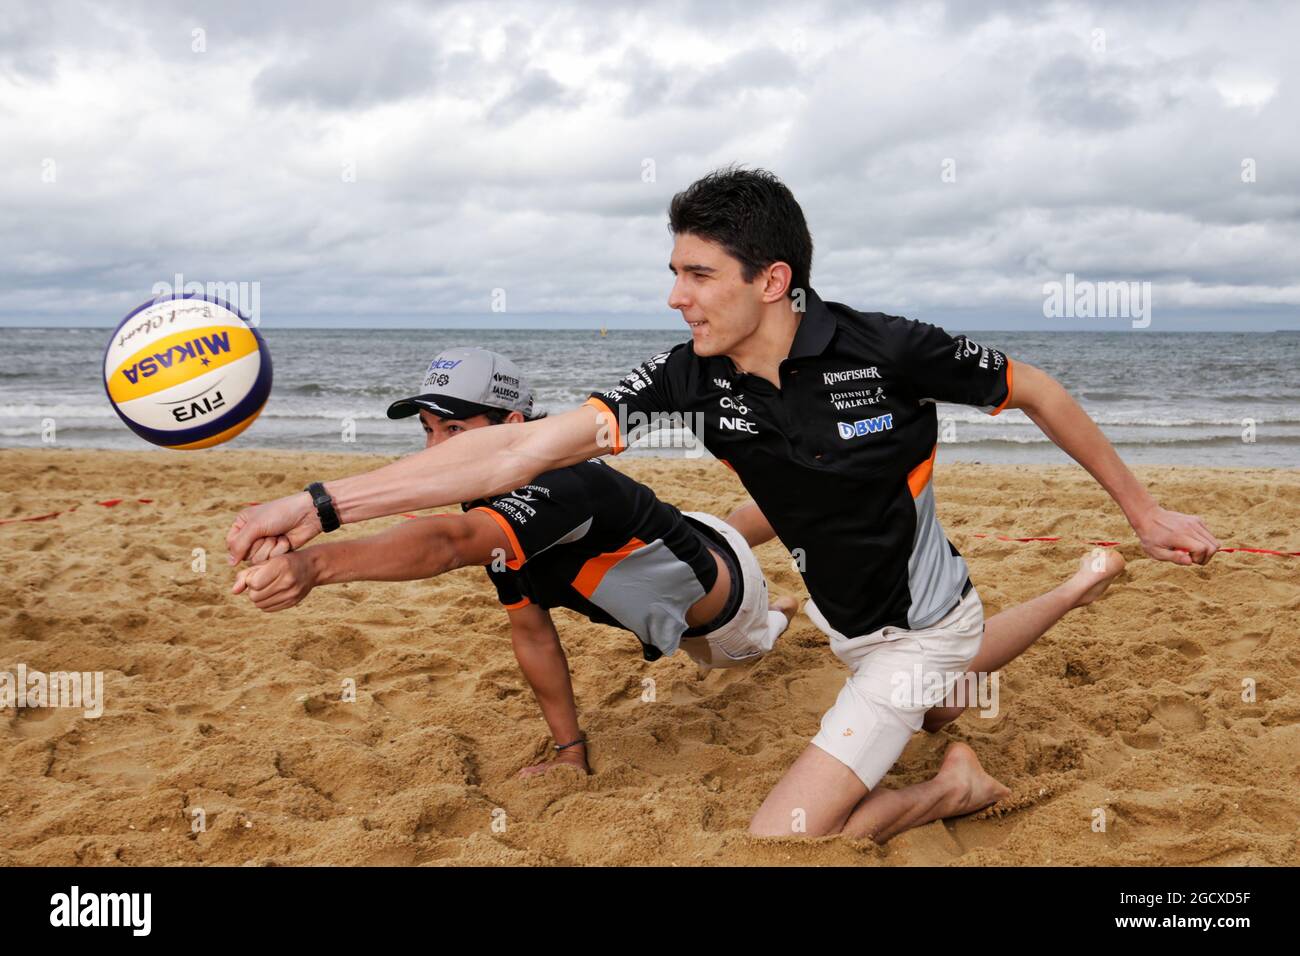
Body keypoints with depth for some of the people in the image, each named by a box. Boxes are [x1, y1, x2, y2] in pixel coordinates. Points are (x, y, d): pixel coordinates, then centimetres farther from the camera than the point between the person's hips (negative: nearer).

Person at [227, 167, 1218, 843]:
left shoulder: (884, 350, -30)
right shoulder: (697, 375, -18)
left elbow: (1036, 390, -12)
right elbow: (533, 442, -26)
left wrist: (1145, 511, -4)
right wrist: (323, 504, -32)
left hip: (917, 631, -5)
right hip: (844, 622, 6)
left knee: (783, 835, -11)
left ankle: (954, 787, 10)